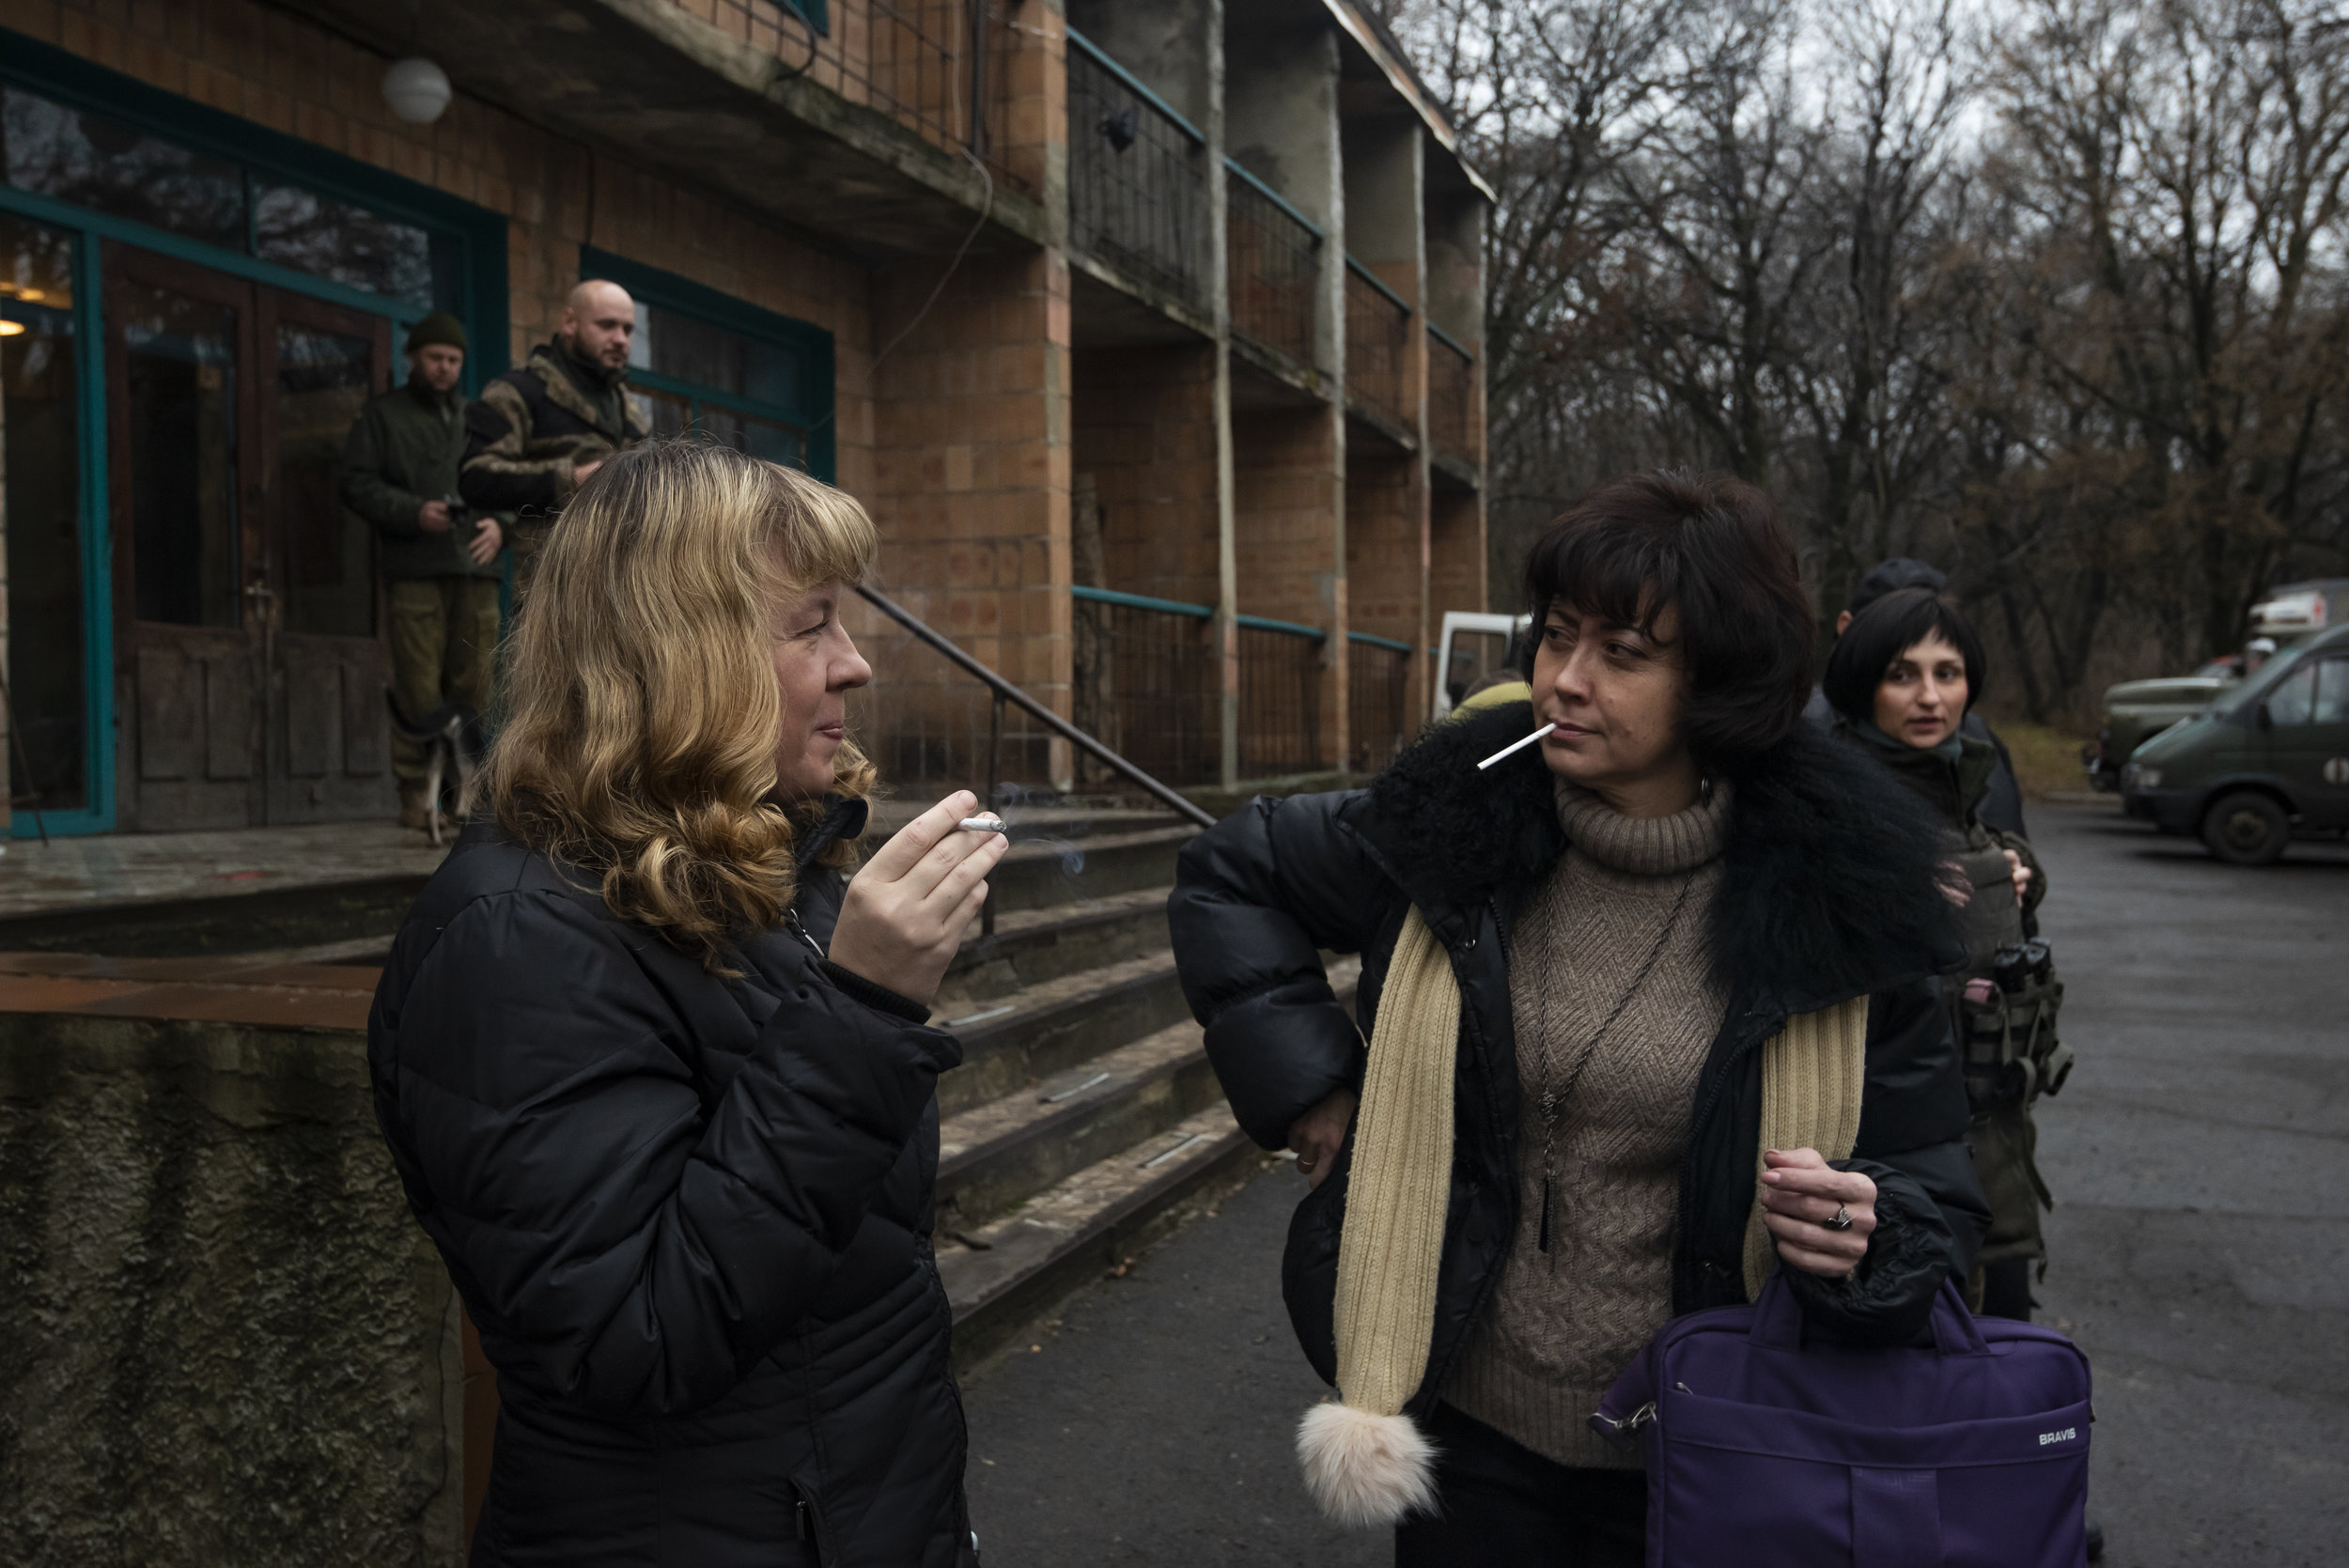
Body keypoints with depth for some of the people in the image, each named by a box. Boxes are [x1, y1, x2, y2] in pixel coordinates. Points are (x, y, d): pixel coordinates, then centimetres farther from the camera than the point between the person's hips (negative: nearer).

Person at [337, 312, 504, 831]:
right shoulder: (382, 415, 12)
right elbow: (356, 484, 3)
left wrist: (500, 525, 1)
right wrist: (414, 512, -13)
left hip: (476, 571, 3)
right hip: (414, 570, -3)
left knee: (474, 690, 0)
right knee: (418, 691, -8)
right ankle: (415, 796, -1)